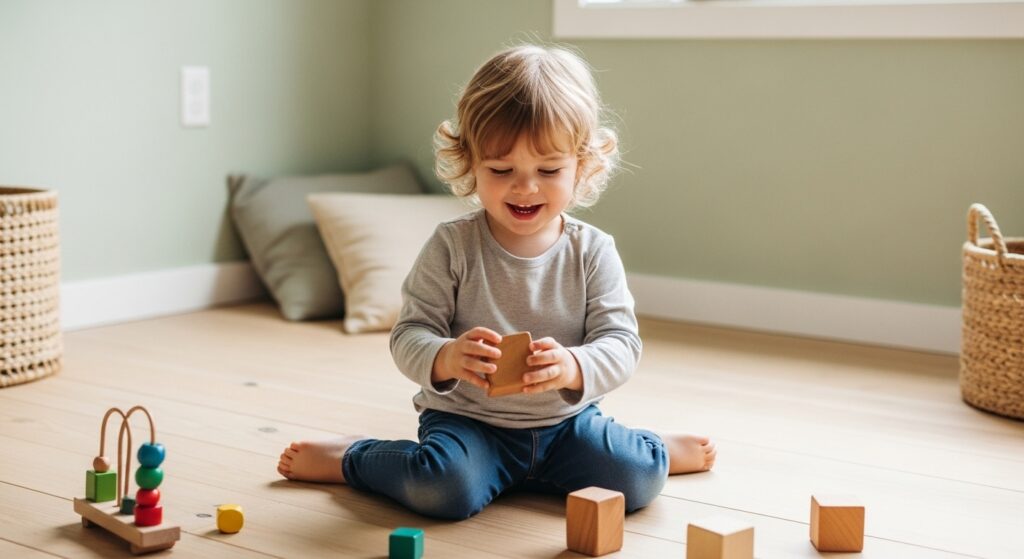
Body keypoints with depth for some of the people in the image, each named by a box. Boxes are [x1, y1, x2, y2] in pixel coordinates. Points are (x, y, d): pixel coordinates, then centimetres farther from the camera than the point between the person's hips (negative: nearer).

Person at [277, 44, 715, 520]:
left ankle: (661, 451, 18)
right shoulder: (452, 247, -10)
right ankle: (350, 458, 1)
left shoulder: (593, 252, -5)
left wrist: (572, 368, -33)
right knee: (447, 488, -30)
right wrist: (445, 358, -36)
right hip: (467, 420, -2)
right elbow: (409, 335, -11)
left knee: (636, 478, -19)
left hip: (564, 422, 2)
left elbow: (620, 342, -10)